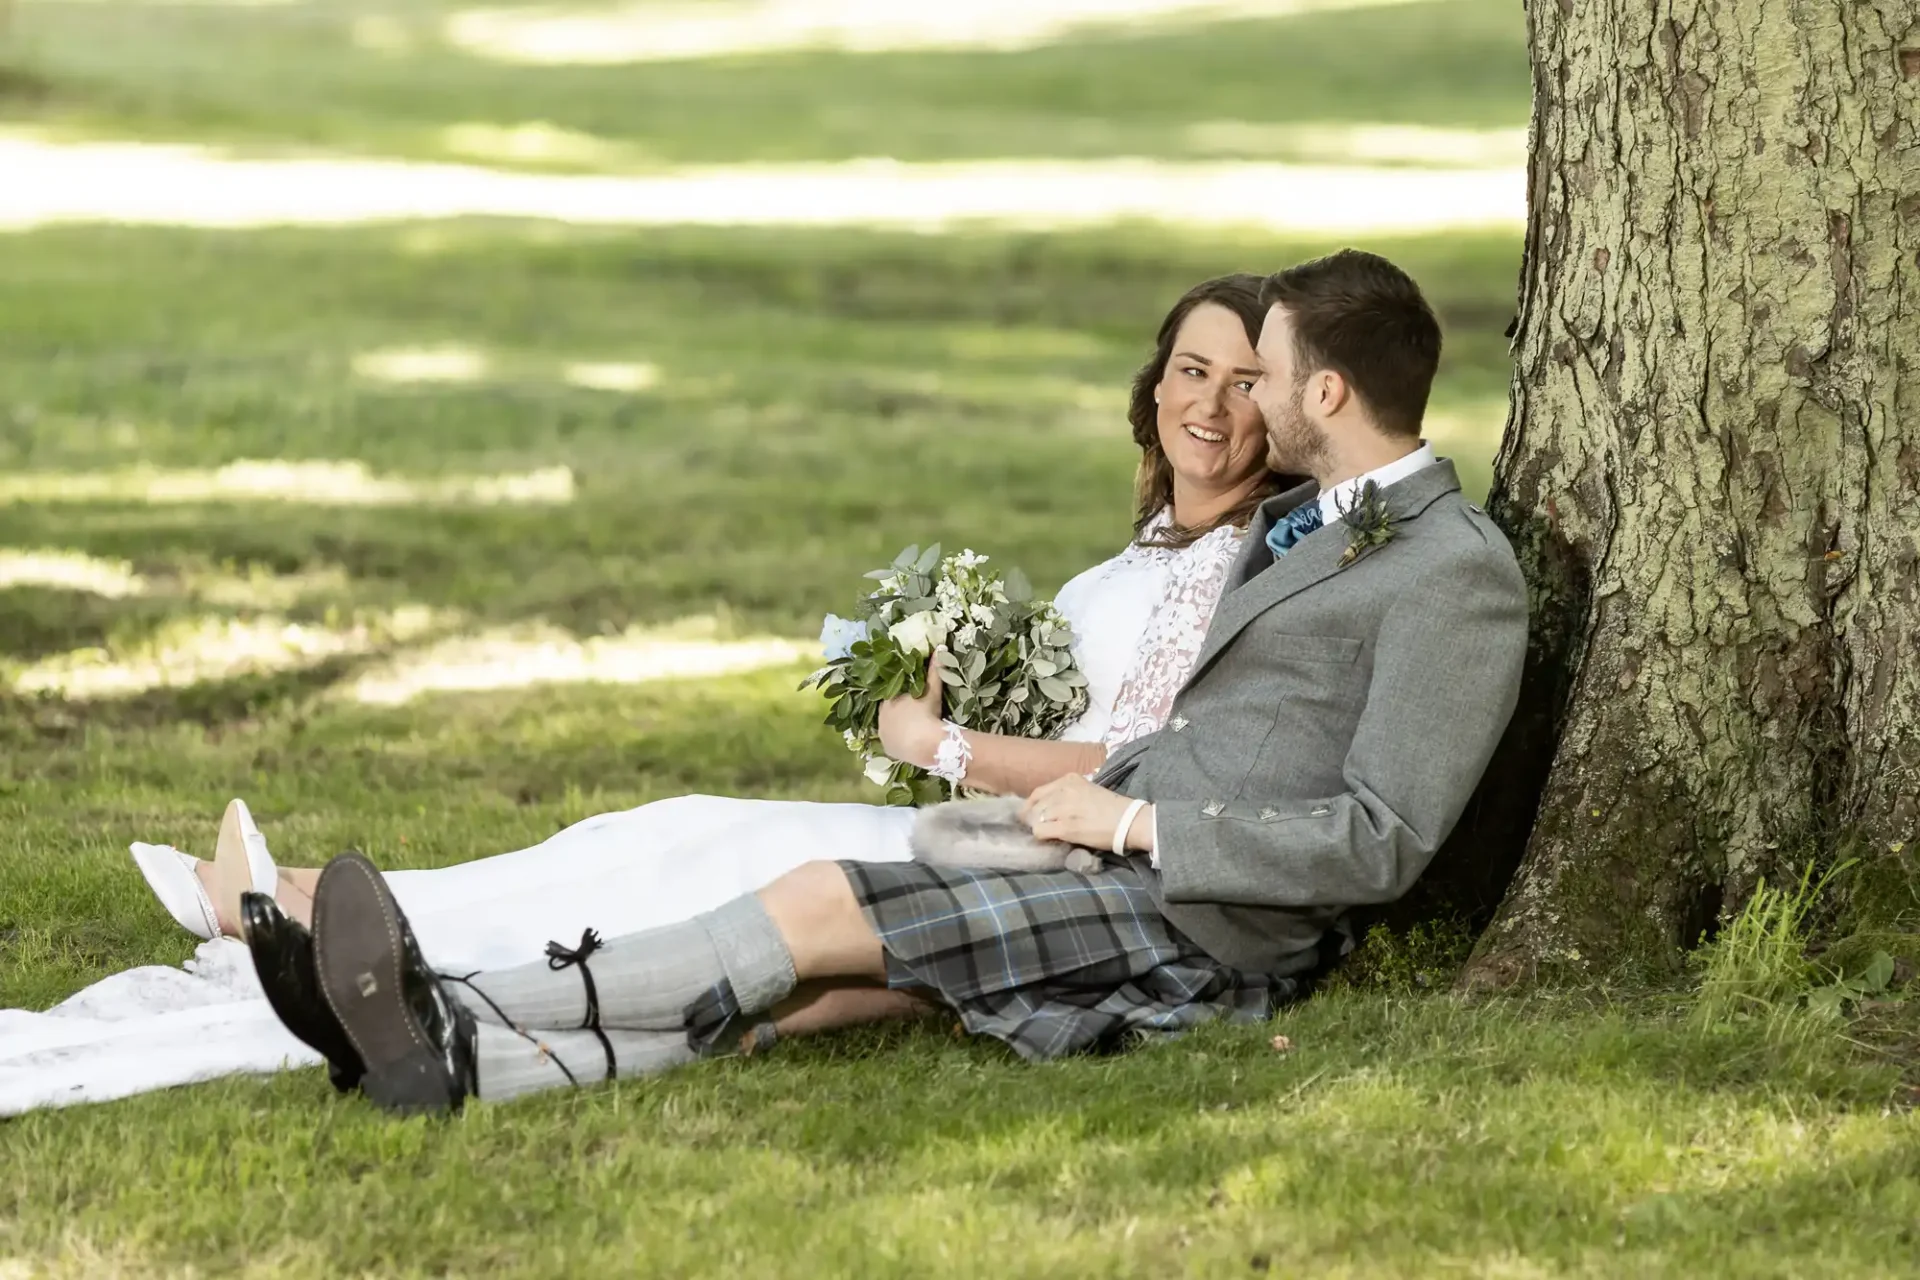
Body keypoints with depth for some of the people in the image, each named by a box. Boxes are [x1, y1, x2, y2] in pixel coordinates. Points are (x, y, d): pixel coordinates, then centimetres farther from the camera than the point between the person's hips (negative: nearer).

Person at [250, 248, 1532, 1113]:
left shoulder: (1460, 570, -10)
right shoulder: (1300, 523, 22)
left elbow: (1380, 842, -17)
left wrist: (1138, 822, -15)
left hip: (1199, 916, -9)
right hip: (1124, 876, 9)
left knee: (820, 908, -19)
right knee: (806, 990, -10)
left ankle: (459, 1013, -20)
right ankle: (456, 1061, -24)